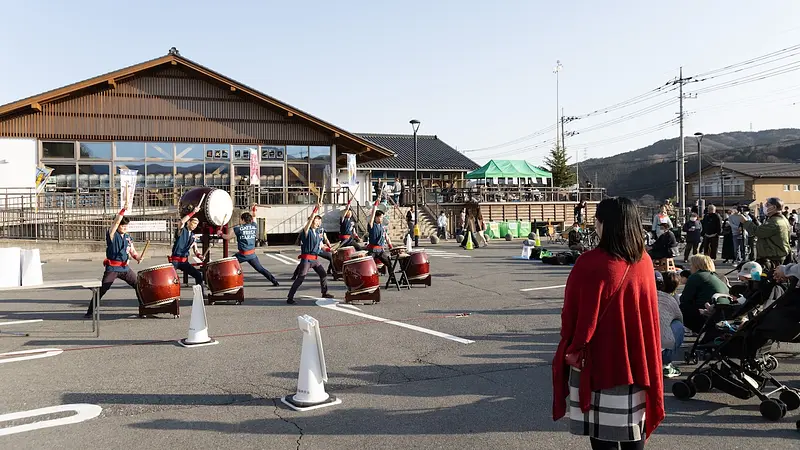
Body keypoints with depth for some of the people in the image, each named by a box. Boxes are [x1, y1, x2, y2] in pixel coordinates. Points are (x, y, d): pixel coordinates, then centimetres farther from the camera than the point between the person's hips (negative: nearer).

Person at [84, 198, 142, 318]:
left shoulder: (128, 237, 10)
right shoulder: (112, 235, -6)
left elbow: (132, 252, 14)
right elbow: (116, 222, -23)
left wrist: (138, 257, -8)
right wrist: (124, 209, -32)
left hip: (125, 268, 5)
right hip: (112, 268, -5)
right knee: (101, 290, -6)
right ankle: (90, 312, 4)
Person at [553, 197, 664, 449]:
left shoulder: (592, 264, -21)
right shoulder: (645, 261, 0)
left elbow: (580, 312, -16)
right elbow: (649, 310, 9)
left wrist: (573, 348, -2)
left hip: (598, 357, -6)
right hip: (635, 355, 6)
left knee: (602, 427, 6)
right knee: (632, 420, 18)